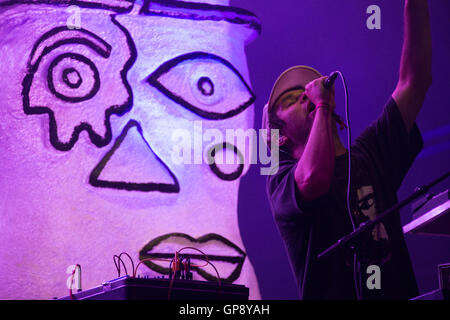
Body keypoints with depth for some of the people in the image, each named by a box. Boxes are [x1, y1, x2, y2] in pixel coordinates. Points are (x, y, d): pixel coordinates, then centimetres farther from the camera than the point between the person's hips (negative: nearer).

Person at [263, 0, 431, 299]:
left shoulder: (370, 155, 18)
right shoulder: (283, 179, 4)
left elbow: (415, 81, 13)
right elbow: (314, 181, -21)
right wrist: (322, 104, -8)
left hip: (400, 292, 4)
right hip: (333, 293, -3)